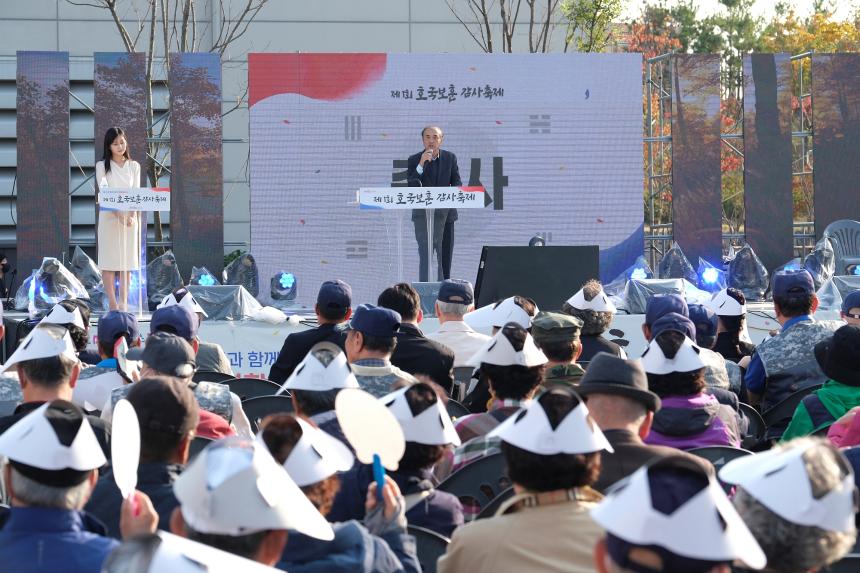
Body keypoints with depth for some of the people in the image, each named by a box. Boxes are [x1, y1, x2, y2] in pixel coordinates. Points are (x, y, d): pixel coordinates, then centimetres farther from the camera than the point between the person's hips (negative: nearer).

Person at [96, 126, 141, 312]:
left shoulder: (134, 166, 9)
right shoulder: (102, 166, 1)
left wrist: (131, 214, -17)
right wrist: (119, 214, -24)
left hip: (130, 217, 2)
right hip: (109, 216, -2)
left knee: (127, 261, 2)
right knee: (109, 260, -3)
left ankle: (124, 302, 4)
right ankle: (112, 302, -2)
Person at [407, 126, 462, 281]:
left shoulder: (450, 158, 6)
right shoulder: (414, 160, -1)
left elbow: (457, 183, 7)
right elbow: (411, 185, -12)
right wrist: (421, 164, -21)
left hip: (445, 213, 3)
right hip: (423, 213, -3)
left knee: (445, 254, 9)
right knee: (426, 253, -11)